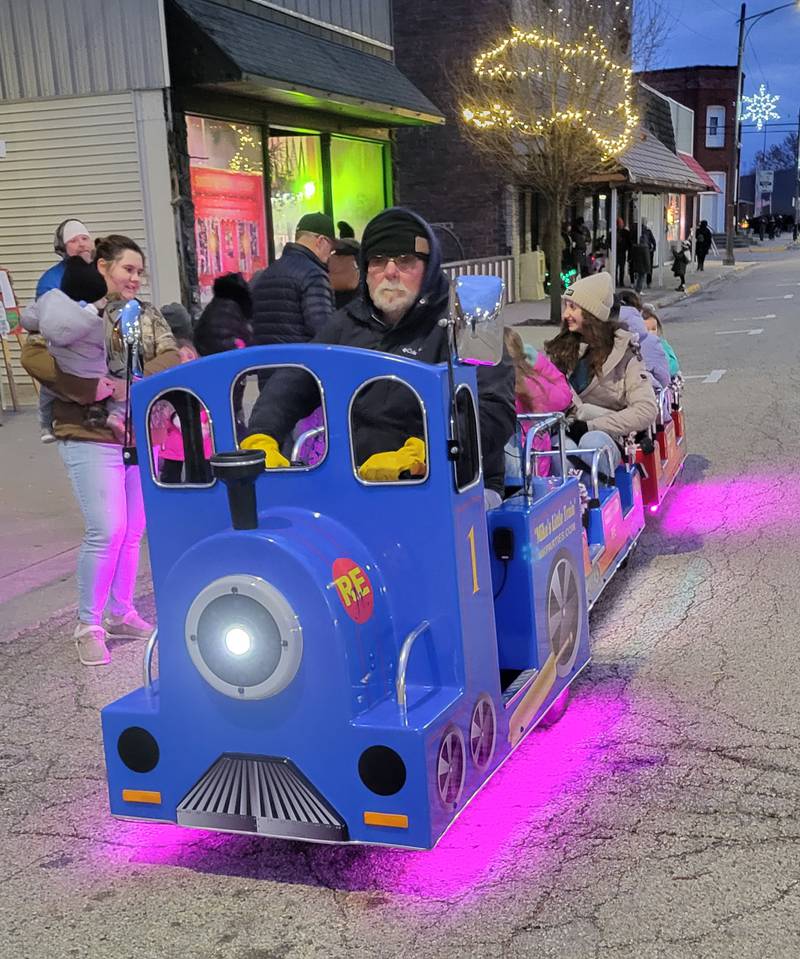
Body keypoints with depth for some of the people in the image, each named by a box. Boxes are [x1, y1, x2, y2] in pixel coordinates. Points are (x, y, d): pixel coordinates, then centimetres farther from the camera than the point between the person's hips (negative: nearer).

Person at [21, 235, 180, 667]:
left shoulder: (147, 315, 11)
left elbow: (171, 357, -1)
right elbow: (32, 355, -15)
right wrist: (89, 388, -23)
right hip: (91, 437, -6)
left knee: (133, 530, 11)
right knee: (107, 531, -10)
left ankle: (120, 613, 27)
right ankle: (88, 624, 6)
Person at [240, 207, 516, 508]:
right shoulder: (348, 325, 17)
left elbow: (495, 409, -18)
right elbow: (292, 384, 11)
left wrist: (415, 456, -31)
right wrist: (261, 441, -11)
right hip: (357, 485, 5)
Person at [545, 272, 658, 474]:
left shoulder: (623, 350, 4)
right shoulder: (559, 348, 15)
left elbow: (647, 411, -7)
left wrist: (591, 426, -12)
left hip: (606, 436, -1)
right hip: (564, 432, 2)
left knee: (592, 442, -37)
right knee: (563, 447, -35)